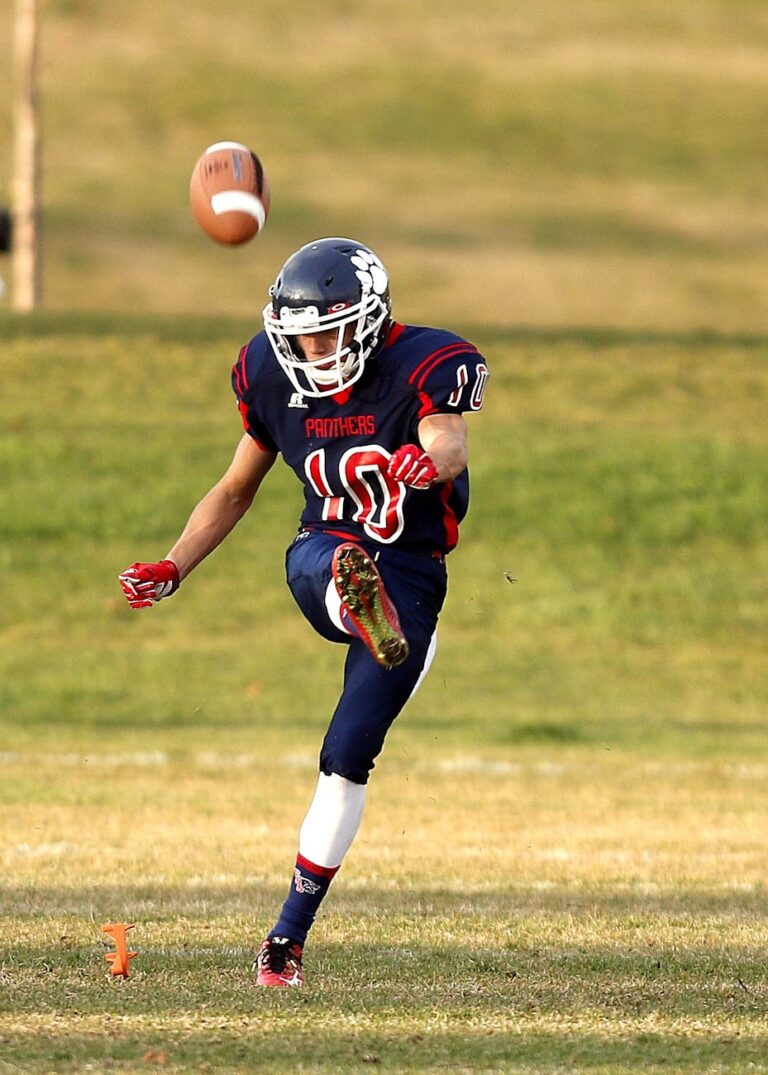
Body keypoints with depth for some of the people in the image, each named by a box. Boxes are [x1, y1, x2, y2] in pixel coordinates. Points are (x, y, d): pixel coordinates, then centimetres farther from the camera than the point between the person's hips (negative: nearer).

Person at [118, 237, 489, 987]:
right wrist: (170, 569, 2)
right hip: (321, 558, 3)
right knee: (328, 559, -38)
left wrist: (428, 460, -63)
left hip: (411, 578, -3)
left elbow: (451, 442, -39)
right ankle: (361, 611, -74)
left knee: (348, 758, -4)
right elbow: (235, 491, 12)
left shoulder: (425, 367, -16)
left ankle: (290, 933, 6)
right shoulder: (275, 376, -1)